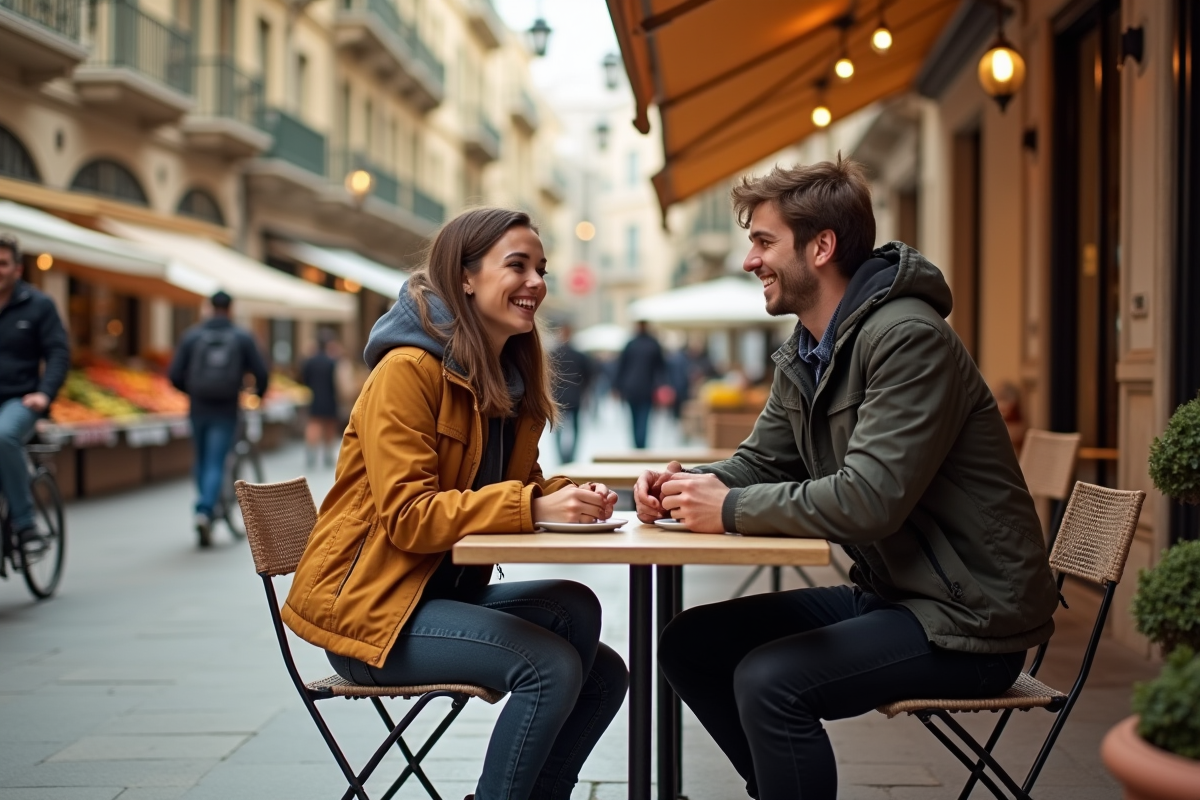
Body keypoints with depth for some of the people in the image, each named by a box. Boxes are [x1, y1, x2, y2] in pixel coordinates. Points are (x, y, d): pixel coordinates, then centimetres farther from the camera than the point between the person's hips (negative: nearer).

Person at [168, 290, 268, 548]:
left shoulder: (191, 335, 2)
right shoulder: (243, 337, -1)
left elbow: (174, 375, -1)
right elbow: (260, 372, -3)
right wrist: (259, 392, 18)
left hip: (198, 409, 2)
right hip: (225, 411, -2)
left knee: (202, 461, 19)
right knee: (215, 464, -2)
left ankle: (204, 510, 25)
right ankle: (205, 512, -20)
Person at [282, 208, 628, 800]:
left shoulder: (516, 378, 9)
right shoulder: (408, 371, -17)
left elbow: (524, 486, 12)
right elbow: (408, 516, -22)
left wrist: (569, 497, -11)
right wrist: (533, 507, -31)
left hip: (450, 591, 9)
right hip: (369, 606, -9)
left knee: (603, 674, 2)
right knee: (552, 666, -23)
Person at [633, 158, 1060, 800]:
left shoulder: (908, 339, -21)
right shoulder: (803, 356, 9)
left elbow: (871, 499, -29)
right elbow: (760, 464, 15)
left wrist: (729, 510, -20)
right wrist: (686, 486, -7)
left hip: (967, 618, -9)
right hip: (886, 593, 9)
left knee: (768, 679, -26)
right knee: (689, 644, 5)